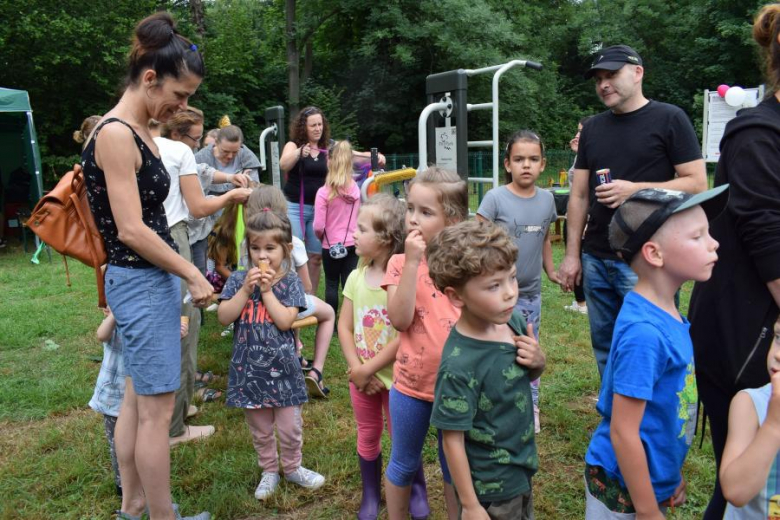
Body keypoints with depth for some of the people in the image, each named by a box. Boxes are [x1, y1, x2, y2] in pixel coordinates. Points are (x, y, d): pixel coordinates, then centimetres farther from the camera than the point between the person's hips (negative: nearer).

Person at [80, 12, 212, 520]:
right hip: (142, 282, -10)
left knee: (137, 399, 18)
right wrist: (193, 275, -13)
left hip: (151, 279, 10)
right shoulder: (116, 135, -17)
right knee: (158, 410, 1)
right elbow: (131, 231, -21)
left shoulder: (140, 131, 11)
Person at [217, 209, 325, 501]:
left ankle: (292, 468, 33)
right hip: (249, 368, 2)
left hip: (282, 366, -1)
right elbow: (224, 317, -10)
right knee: (260, 429, 16)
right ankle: (269, 471, 36)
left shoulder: (290, 282, -5)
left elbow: (285, 321, -17)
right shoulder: (239, 279, -1)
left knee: (290, 426, 9)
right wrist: (246, 289, -18)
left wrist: (266, 290, -17)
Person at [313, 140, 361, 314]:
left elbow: (318, 226, -14)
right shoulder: (355, 189, 0)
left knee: (332, 284, 9)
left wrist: (320, 237, 6)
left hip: (331, 246, -3)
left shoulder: (324, 192, -14)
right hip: (352, 244, 3)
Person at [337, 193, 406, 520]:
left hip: (395, 377, -5)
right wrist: (356, 369, -11)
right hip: (361, 377, 5)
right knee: (367, 437, 19)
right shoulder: (356, 277, -2)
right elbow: (344, 327, 0)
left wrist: (366, 369, -18)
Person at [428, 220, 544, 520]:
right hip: (490, 490, -7)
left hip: (522, 471, 7)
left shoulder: (515, 321, -10)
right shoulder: (459, 366, -30)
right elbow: (453, 440, -21)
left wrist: (538, 361, -14)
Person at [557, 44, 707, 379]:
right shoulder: (592, 128, 13)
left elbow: (697, 183, -6)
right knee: (604, 349, 13)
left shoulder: (668, 119, -2)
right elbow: (578, 196, 12)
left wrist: (636, 190, -17)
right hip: (596, 259, 5)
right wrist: (572, 254, 7)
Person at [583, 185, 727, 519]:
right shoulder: (644, 332, -29)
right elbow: (623, 432, -25)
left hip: (652, 480, 8)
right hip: (624, 490, -7)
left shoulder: (666, 312, -3)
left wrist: (670, 473, 15)